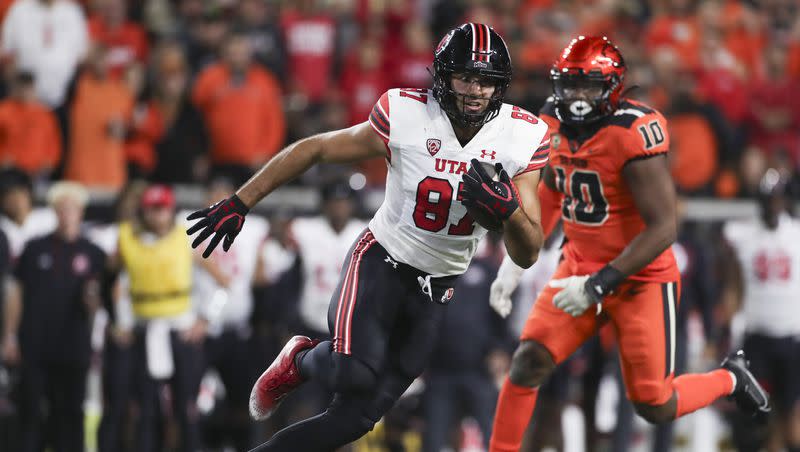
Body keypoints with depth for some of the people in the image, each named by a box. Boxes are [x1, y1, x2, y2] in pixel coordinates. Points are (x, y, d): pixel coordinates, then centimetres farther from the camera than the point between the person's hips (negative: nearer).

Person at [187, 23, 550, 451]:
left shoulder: (520, 138, -11)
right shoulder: (406, 116, -17)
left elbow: (527, 255, -7)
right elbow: (312, 149, -3)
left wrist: (509, 209, -29)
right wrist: (239, 203, -1)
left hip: (435, 289, 3)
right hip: (382, 260, -3)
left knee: (355, 417, -3)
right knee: (354, 378, -27)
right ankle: (303, 361, 7)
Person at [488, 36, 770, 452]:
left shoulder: (633, 135, -26)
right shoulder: (556, 124, -3)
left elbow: (663, 229, -26)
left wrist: (599, 285, -28)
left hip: (641, 280, -6)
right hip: (579, 269, 6)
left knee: (656, 409, 4)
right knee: (528, 362, -12)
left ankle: (730, 379, 34)